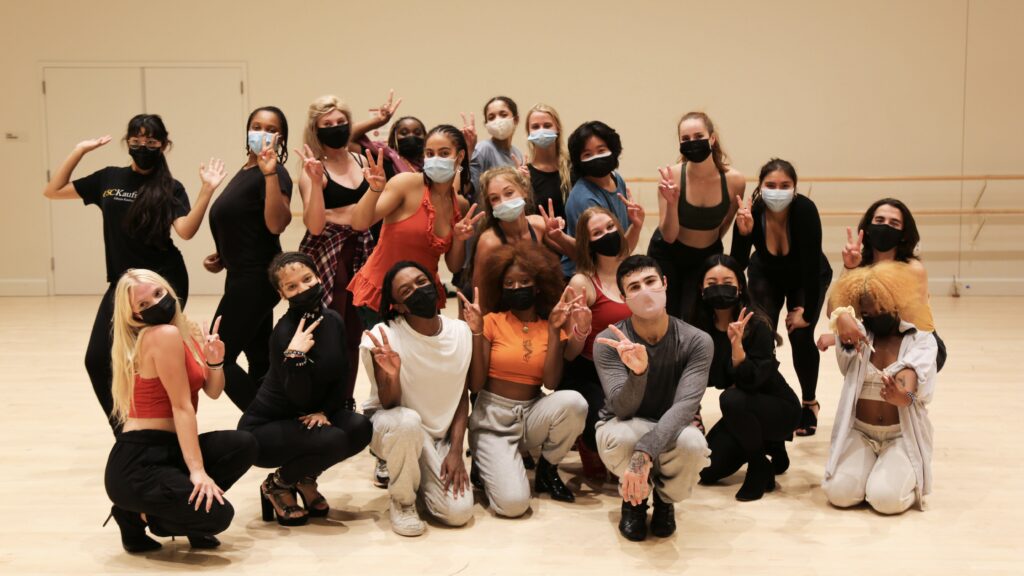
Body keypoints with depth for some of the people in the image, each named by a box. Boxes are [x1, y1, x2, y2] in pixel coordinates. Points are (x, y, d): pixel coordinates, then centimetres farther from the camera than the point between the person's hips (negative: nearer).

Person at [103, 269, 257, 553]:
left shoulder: (187, 332, 11)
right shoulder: (164, 335, -17)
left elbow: (213, 391, 13)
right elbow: (182, 407, -19)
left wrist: (215, 361, -7)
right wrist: (198, 471, -19)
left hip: (168, 450, 9)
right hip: (136, 464, -9)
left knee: (244, 445, -6)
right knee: (216, 515, -21)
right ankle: (136, 516, 4)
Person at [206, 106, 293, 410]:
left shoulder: (275, 174, -13)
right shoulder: (245, 171, 14)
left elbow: (276, 224, -29)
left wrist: (271, 173, -34)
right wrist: (223, 257, 11)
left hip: (257, 279, -10)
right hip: (246, 277, 10)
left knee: (218, 357, -10)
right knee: (259, 359, 12)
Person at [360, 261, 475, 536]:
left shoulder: (460, 331, -8)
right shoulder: (385, 337, -20)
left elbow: (462, 396, 2)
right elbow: (389, 405, -17)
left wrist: (455, 450, -8)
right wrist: (392, 375, -39)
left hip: (438, 436, 4)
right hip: (392, 427, -3)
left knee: (459, 511, -16)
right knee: (408, 420, -40)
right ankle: (401, 499, -11)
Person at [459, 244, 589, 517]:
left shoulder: (551, 327, 2)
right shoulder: (492, 322, -4)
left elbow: (550, 383, -12)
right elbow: (475, 384, -11)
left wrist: (554, 330, -14)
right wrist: (476, 331, -17)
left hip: (533, 414, 3)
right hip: (492, 417, -3)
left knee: (573, 401, -31)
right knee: (513, 503, -25)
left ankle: (547, 470, -2)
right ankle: (487, 464, 12)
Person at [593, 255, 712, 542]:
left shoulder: (697, 342, -18)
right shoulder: (609, 342, -18)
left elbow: (685, 406, -28)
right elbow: (622, 409, -26)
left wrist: (644, 453, -43)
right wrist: (638, 371, -48)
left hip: (672, 432, 1)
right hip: (626, 429, -1)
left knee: (692, 444, -36)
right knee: (620, 435, -38)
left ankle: (665, 500, 3)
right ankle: (634, 500, 0)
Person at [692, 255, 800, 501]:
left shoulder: (757, 325, -24)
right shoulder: (701, 326, -10)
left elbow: (751, 381, -31)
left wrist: (736, 343, -41)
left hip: (779, 409, -6)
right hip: (742, 411, 6)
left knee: (732, 399, -35)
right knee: (707, 470, -5)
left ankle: (761, 469, -11)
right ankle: (765, 445, 22)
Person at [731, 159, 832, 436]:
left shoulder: (805, 209, -35)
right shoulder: (751, 211, -30)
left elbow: (812, 264, -30)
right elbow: (738, 264, -29)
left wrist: (807, 312, -27)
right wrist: (743, 232, -46)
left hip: (807, 277, -2)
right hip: (767, 275, 2)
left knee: (800, 336, -15)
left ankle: (809, 403, 9)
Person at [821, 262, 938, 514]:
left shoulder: (921, 340, 0)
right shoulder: (860, 335, 6)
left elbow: (912, 373, -22)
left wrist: (904, 395, -45)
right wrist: (842, 318, -45)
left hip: (901, 436, -2)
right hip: (859, 433, 2)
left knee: (886, 498, -25)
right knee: (839, 492, -20)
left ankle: (907, 475, 11)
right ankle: (865, 466, 14)